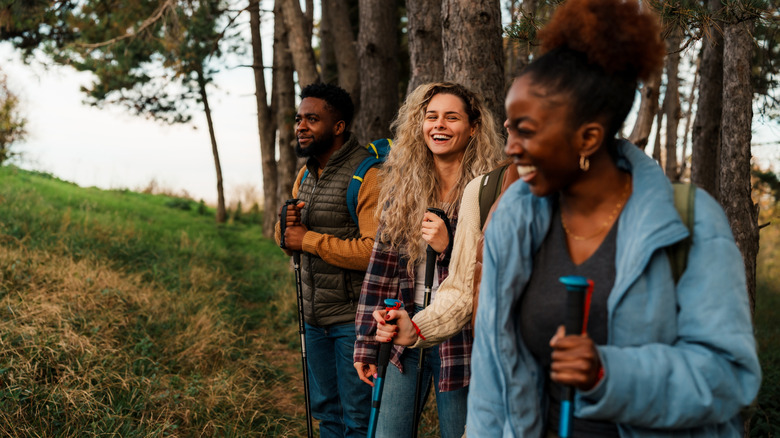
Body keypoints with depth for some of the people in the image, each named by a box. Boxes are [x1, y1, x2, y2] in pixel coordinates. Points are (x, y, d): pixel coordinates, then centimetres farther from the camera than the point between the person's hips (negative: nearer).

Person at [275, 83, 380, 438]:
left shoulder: (368, 174, -17)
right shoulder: (306, 175, 12)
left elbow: (375, 251, -26)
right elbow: (291, 240, 18)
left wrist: (309, 239, -18)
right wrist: (287, 225, -6)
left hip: (354, 318, -8)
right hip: (314, 315, 8)